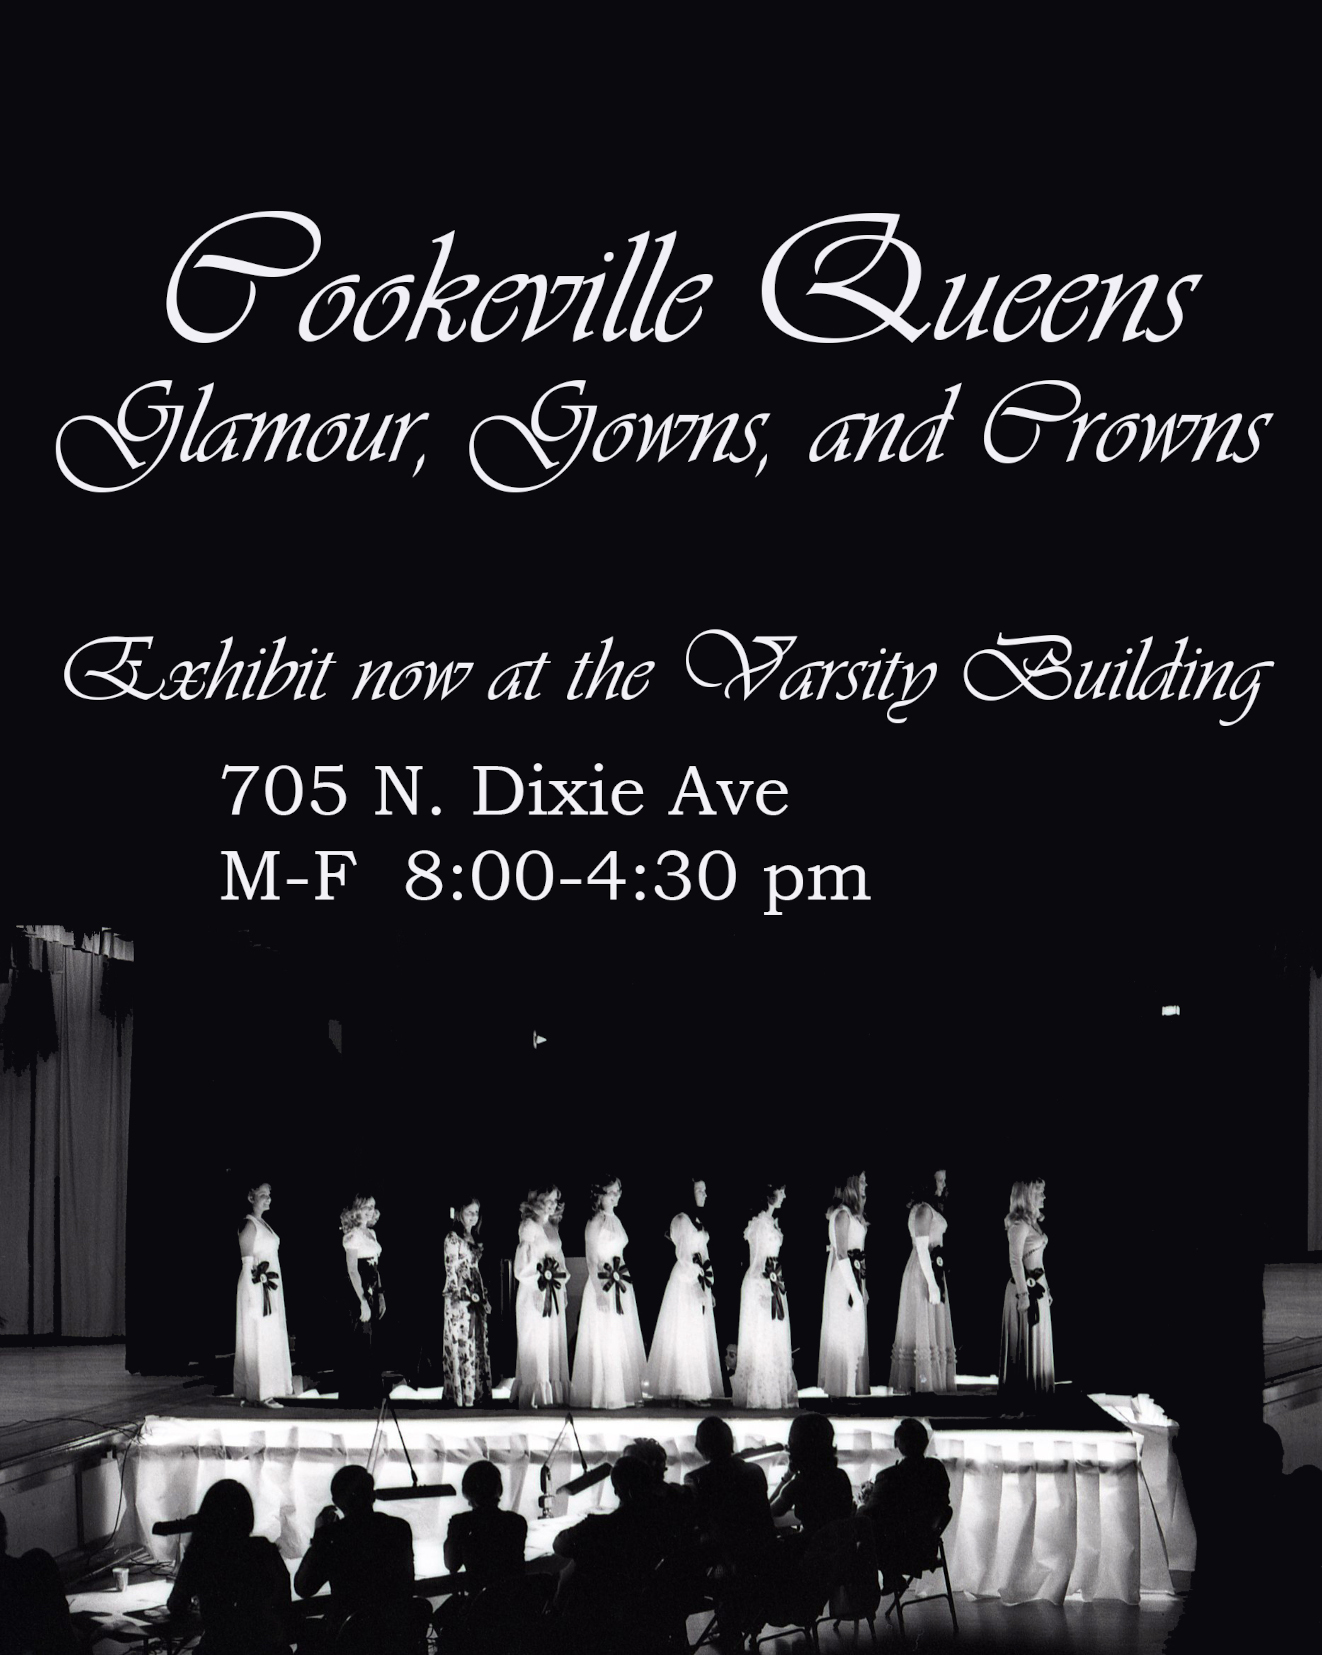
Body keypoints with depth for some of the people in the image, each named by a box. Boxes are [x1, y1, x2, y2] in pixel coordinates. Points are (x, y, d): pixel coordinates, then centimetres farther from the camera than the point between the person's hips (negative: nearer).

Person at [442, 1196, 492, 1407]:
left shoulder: (472, 1238, 15)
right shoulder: (453, 1239, -9)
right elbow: (451, 1271, -13)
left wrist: (484, 1297, 14)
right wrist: (465, 1296, -16)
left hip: (476, 1300, 8)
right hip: (460, 1300, -8)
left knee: (478, 1346, 8)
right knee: (462, 1345, -6)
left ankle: (477, 1394, 12)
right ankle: (462, 1397, -2)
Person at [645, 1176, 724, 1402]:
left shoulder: (698, 1221, 15)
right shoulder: (680, 1220, -10)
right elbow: (683, 1256, -13)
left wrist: (710, 1286, 16)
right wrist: (698, 1280, -16)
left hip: (700, 1281, 9)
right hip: (685, 1282, -9)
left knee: (701, 1338, 7)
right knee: (685, 1335, -7)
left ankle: (700, 1390, 9)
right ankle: (685, 1390, -6)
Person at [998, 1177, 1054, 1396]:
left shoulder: (1032, 1222, 13)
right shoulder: (1019, 1224, -15)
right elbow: (1015, 1261, -19)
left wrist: (1045, 1289, 20)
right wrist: (1023, 1293, -22)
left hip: (1036, 1285, 9)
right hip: (1026, 1286, -9)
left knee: (1037, 1342, 12)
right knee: (1027, 1340, -3)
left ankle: (1033, 1389, 18)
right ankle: (1024, 1387, 3)